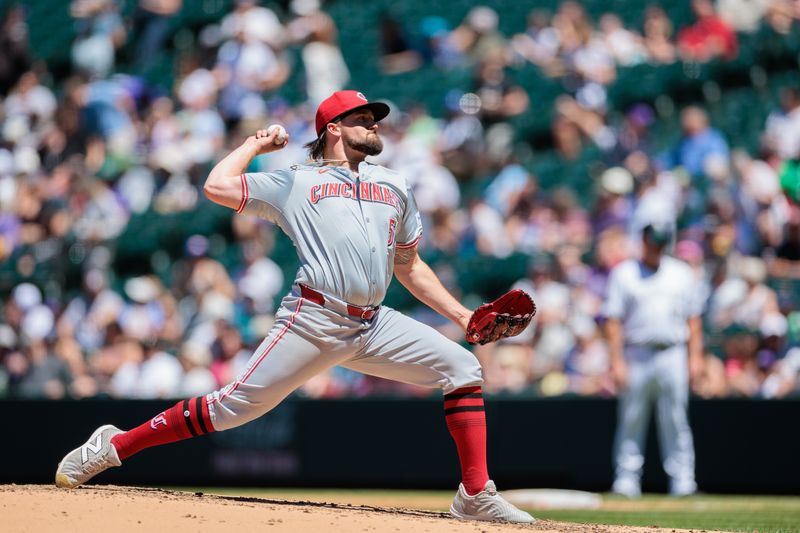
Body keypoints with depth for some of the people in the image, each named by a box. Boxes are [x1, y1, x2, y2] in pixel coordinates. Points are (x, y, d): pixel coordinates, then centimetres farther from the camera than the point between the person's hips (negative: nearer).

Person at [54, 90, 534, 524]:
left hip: (374, 326, 5)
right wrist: (256, 144, 17)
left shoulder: (395, 187, 23)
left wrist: (460, 314, 17)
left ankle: (476, 497, -6)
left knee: (464, 368, -8)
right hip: (314, 322, -5)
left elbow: (410, 268, 26)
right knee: (236, 405, -11)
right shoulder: (294, 183, 10)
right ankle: (113, 447, 1)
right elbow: (217, 186, 2)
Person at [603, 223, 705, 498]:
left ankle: (682, 481, 1)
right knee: (630, 421, 2)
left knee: (676, 421, -1)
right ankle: (627, 480, 7)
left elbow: (693, 318, 12)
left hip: (672, 355, 1)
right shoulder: (623, 274, 4)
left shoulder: (682, 274, 12)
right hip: (636, 355, -1)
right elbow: (613, 320, 0)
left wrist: (695, 356, 3)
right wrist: (616, 361, -8)